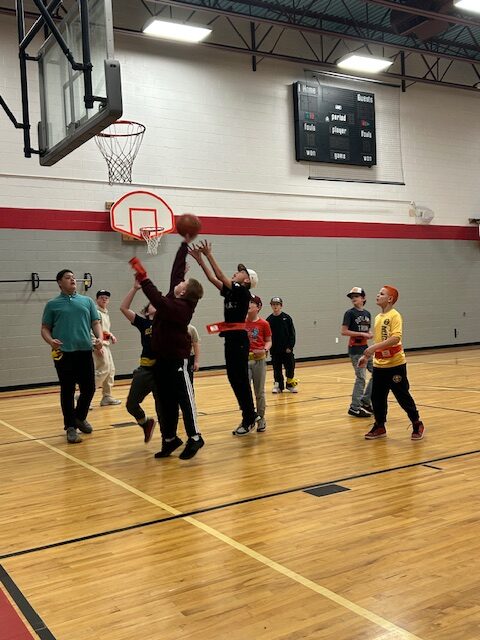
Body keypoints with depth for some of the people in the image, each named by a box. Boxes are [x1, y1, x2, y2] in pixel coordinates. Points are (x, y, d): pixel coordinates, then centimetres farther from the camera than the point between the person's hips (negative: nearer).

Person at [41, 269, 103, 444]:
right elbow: (45, 329, 6)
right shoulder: (52, 304, 6)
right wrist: (51, 341, -15)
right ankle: (70, 427, 13)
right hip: (64, 353, -2)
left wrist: (99, 338, -9)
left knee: (89, 389, 5)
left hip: (85, 352, 3)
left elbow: (95, 323, 11)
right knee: (67, 391, 2)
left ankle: (80, 417, 31)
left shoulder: (87, 301, 12)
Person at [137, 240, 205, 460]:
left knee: (184, 397, -3)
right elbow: (176, 269, 10)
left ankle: (194, 437, 4)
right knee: (166, 401, 10)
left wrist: (143, 280, -37)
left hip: (177, 358, -9)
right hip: (162, 357, 9)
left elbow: (160, 302, -36)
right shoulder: (174, 298, 5)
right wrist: (185, 244, 15)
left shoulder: (180, 307, -19)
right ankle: (170, 438, 17)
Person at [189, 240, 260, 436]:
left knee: (241, 380, -3)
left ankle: (249, 421, 7)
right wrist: (200, 259, 2)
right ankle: (250, 415, 23)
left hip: (239, 341, -9)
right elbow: (213, 279, 8)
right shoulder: (229, 292, 13)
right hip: (230, 340, 9)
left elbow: (221, 277, -18)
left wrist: (209, 255, -18)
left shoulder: (243, 292, -10)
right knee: (233, 379, 12)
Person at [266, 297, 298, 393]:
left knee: (290, 367, 3)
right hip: (275, 350, 1)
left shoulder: (287, 318, -2)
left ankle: (290, 384, 18)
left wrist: (290, 346, -8)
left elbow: (292, 333, -2)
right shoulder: (269, 320, 1)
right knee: (277, 368, 6)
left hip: (287, 349, -1)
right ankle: (278, 385, 17)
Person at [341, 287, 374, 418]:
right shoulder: (350, 313, -9)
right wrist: (362, 334, -18)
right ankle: (354, 408, 4)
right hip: (355, 349, -7)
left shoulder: (367, 313, 10)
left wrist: (370, 335, -3)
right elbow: (344, 331, -16)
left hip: (365, 348, 7)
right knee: (361, 378, -6)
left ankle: (365, 401, 20)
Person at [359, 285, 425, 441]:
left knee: (403, 396, 2)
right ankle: (379, 427, 21)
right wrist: (367, 356, 16)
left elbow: (396, 338, -26)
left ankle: (417, 425, 18)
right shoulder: (378, 317, 12)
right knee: (377, 397, 8)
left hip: (395, 364, -7)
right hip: (379, 365, 7)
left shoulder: (394, 316, -13)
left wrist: (374, 347, -31)